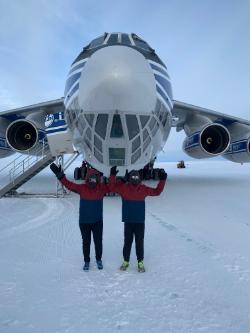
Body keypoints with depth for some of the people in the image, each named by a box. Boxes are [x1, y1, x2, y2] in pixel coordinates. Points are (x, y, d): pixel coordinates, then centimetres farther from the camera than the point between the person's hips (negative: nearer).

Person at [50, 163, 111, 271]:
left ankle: (99, 260, 35)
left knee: (98, 241, 12)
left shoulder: (101, 188, -5)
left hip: (97, 221, 1)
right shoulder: (82, 188, -10)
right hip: (84, 221, -1)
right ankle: (86, 261, 33)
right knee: (86, 242, 14)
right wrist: (60, 175, -21)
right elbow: (69, 184, -13)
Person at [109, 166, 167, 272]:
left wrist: (162, 180, 0)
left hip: (140, 221, 1)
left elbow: (157, 192, 7)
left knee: (139, 242, 6)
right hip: (128, 221, 0)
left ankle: (140, 262, 20)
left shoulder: (143, 189, 1)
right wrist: (113, 176, -12)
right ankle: (126, 261, 26)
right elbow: (112, 188, -4)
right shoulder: (124, 187, -3)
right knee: (127, 242, 9)